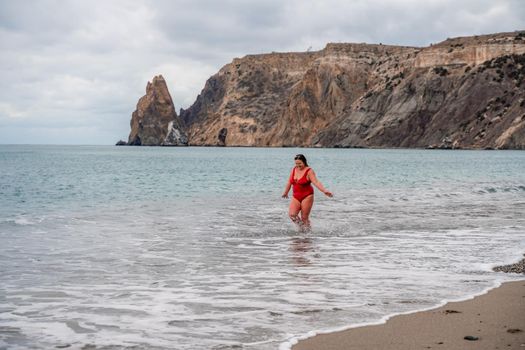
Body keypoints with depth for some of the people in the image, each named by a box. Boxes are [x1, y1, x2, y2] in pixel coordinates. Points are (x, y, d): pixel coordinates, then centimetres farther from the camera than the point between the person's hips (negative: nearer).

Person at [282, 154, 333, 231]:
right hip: (296, 196, 5)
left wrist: (324, 191, -37)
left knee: (304, 217, -5)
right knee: (292, 214, -11)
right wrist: (286, 192, 31)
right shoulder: (294, 169, 6)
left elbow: (316, 182, -22)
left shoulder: (309, 171, -11)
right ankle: (302, 228, 9)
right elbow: (289, 182, 20)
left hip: (307, 196, -5)